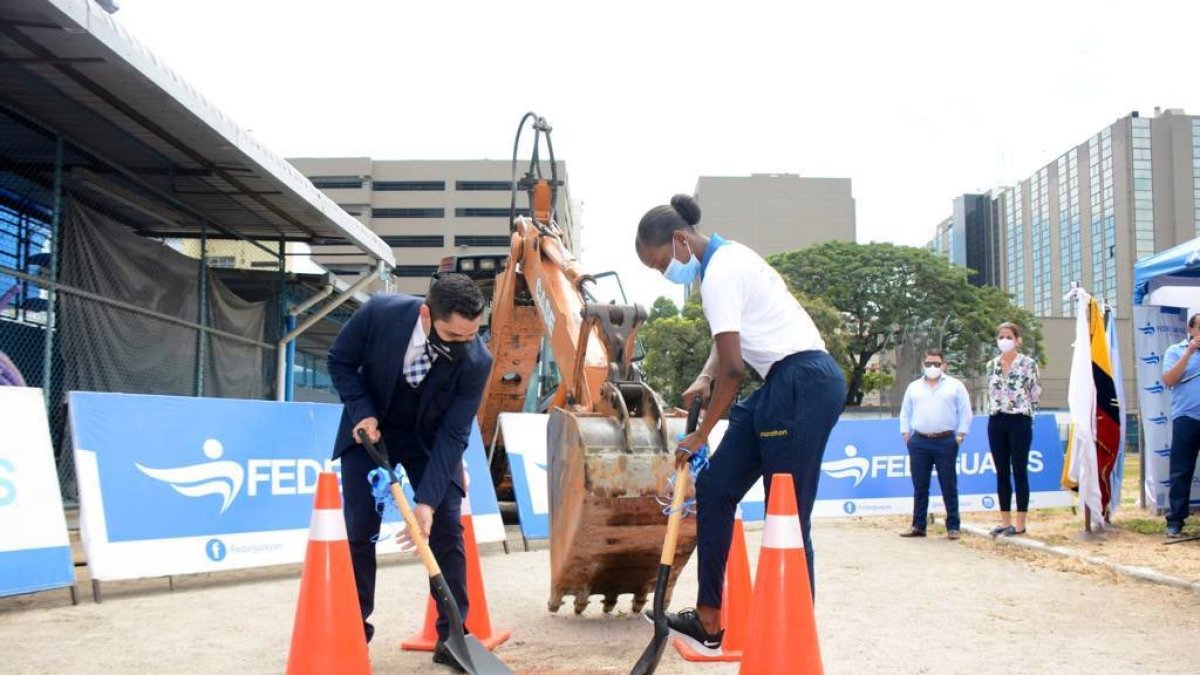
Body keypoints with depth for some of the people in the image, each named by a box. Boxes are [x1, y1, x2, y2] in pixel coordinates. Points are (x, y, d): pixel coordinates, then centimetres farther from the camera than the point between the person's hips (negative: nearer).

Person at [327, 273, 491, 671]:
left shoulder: (476, 362, -30)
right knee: (360, 531, -1)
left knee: (446, 528, -6)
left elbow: (452, 436, -25)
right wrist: (361, 412, -24)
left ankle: (452, 635, 5)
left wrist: (427, 501, -30)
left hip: (430, 438, 0)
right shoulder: (379, 313, -30)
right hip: (369, 428, 0)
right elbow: (340, 361, -11)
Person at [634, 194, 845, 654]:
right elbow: (728, 343, 22)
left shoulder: (720, 272, -15)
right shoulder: (725, 258, 14)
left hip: (803, 384, -10)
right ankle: (708, 621, 18)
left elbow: (733, 367, -17)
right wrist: (703, 379, 3)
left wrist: (702, 434, -8)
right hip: (783, 384, 10)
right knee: (714, 488, 10)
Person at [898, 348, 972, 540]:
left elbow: (965, 412, 4)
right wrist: (906, 434, 7)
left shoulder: (955, 386, 7)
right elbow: (905, 413, 17)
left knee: (949, 487, 0)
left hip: (946, 442, -3)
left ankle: (953, 527, 6)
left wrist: (960, 435, -3)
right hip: (919, 443, 3)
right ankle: (918, 525, 12)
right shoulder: (913, 387, 15)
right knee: (920, 487, 6)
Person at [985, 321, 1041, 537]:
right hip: (996, 422, 5)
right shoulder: (992, 365, 11)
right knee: (1002, 473, 8)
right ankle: (1005, 521, 14)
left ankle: (1020, 524, 4)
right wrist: (994, 409, 10)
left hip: (1019, 420, -5)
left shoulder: (1028, 363, -4)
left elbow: (1035, 394, -1)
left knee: (1019, 472, -1)